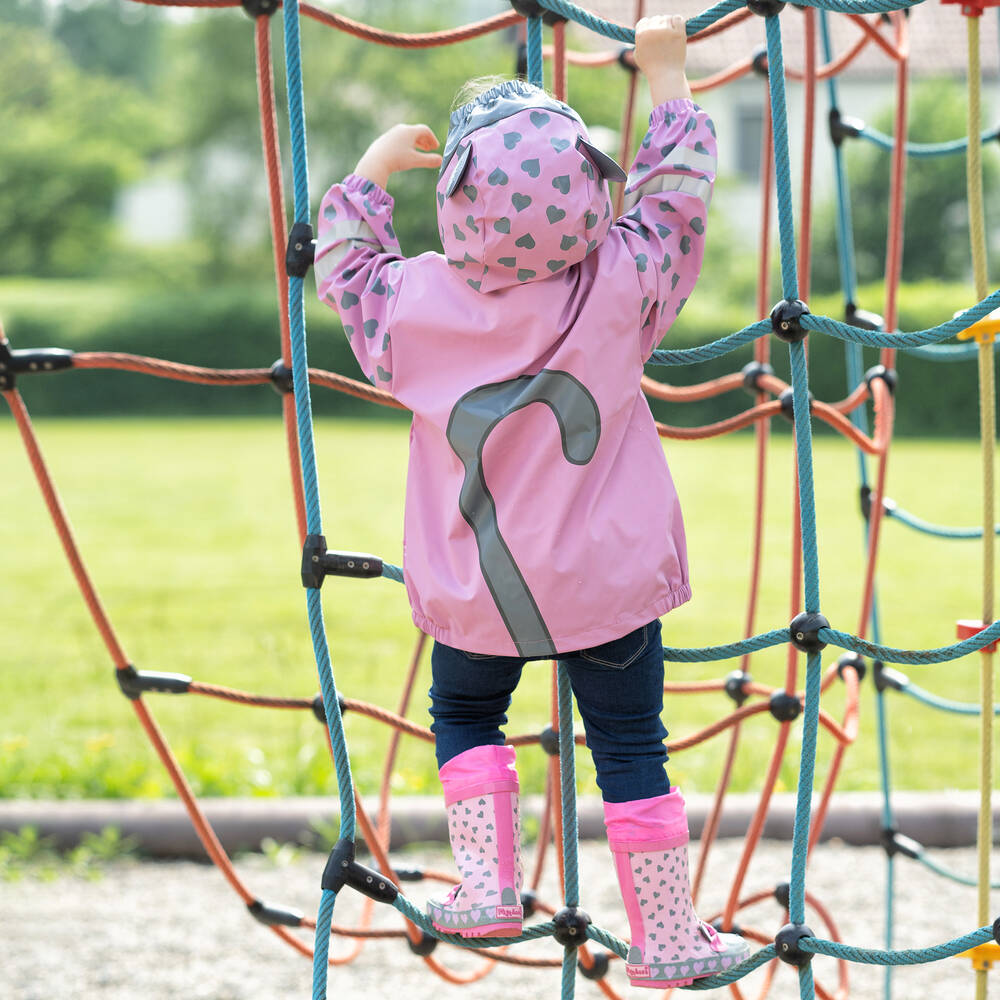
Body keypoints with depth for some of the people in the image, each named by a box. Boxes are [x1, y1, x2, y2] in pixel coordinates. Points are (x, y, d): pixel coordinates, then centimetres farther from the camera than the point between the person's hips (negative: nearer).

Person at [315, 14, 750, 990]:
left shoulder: (413, 305, -14)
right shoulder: (619, 288, -16)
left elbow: (343, 259, 8)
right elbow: (675, 191, -1)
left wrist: (374, 164, 20)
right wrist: (665, 70, 9)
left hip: (474, 597, 1)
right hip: (607, 582, -1)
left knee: (463, 717, 25)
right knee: (630, 748, 8)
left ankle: (484, 882, 14)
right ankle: (664, 934, 13)